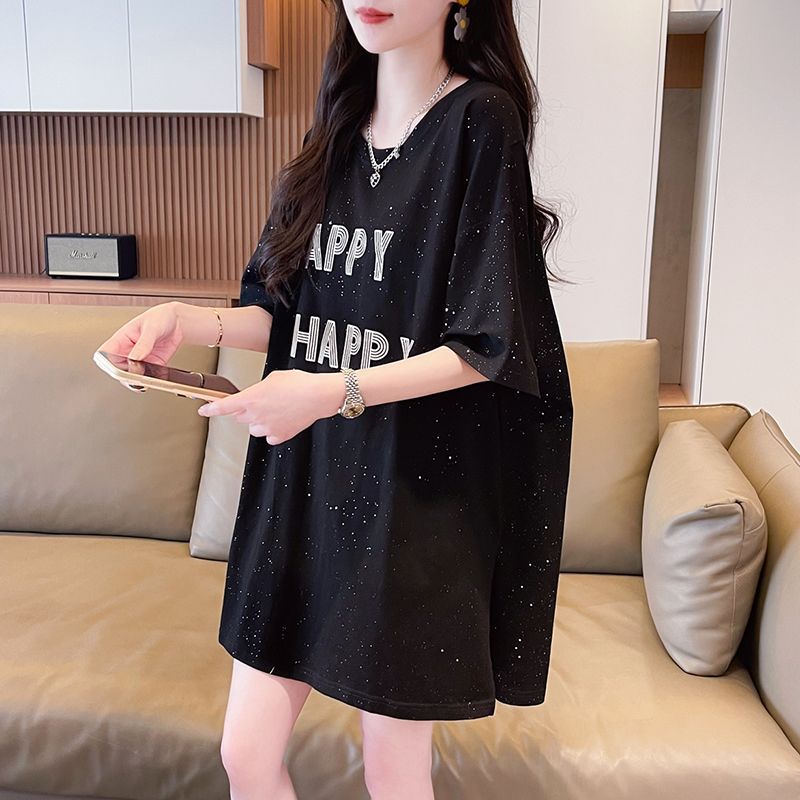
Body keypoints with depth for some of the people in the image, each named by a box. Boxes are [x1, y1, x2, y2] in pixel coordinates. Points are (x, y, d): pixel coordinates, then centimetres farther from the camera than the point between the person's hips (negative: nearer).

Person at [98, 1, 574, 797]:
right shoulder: (339, 124, 10)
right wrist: (191, 322, -7)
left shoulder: (479, 120, -10)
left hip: (417, 487, -5)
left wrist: (336, 392, -25)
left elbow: (487, 345, -13)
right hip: (305, 474, 6)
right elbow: (293, 312, 11)